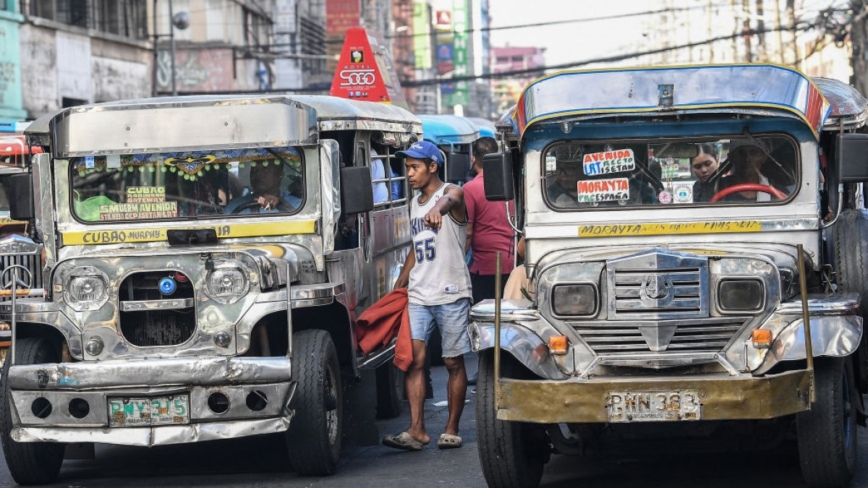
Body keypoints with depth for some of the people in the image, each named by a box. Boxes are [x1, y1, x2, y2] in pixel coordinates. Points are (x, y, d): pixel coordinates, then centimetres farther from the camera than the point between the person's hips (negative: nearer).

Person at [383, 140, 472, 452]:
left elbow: (451, 199, -33)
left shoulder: (451, 193, -5)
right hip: (418, 295, 6)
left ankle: (452, 429, 10)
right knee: (414, 358, -7)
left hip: (451, 294, -6)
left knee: (454, 363, 1)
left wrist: (438, 208, -57)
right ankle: (416, 431, -10)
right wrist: (398, 286, 21)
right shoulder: (414, 204, 17)